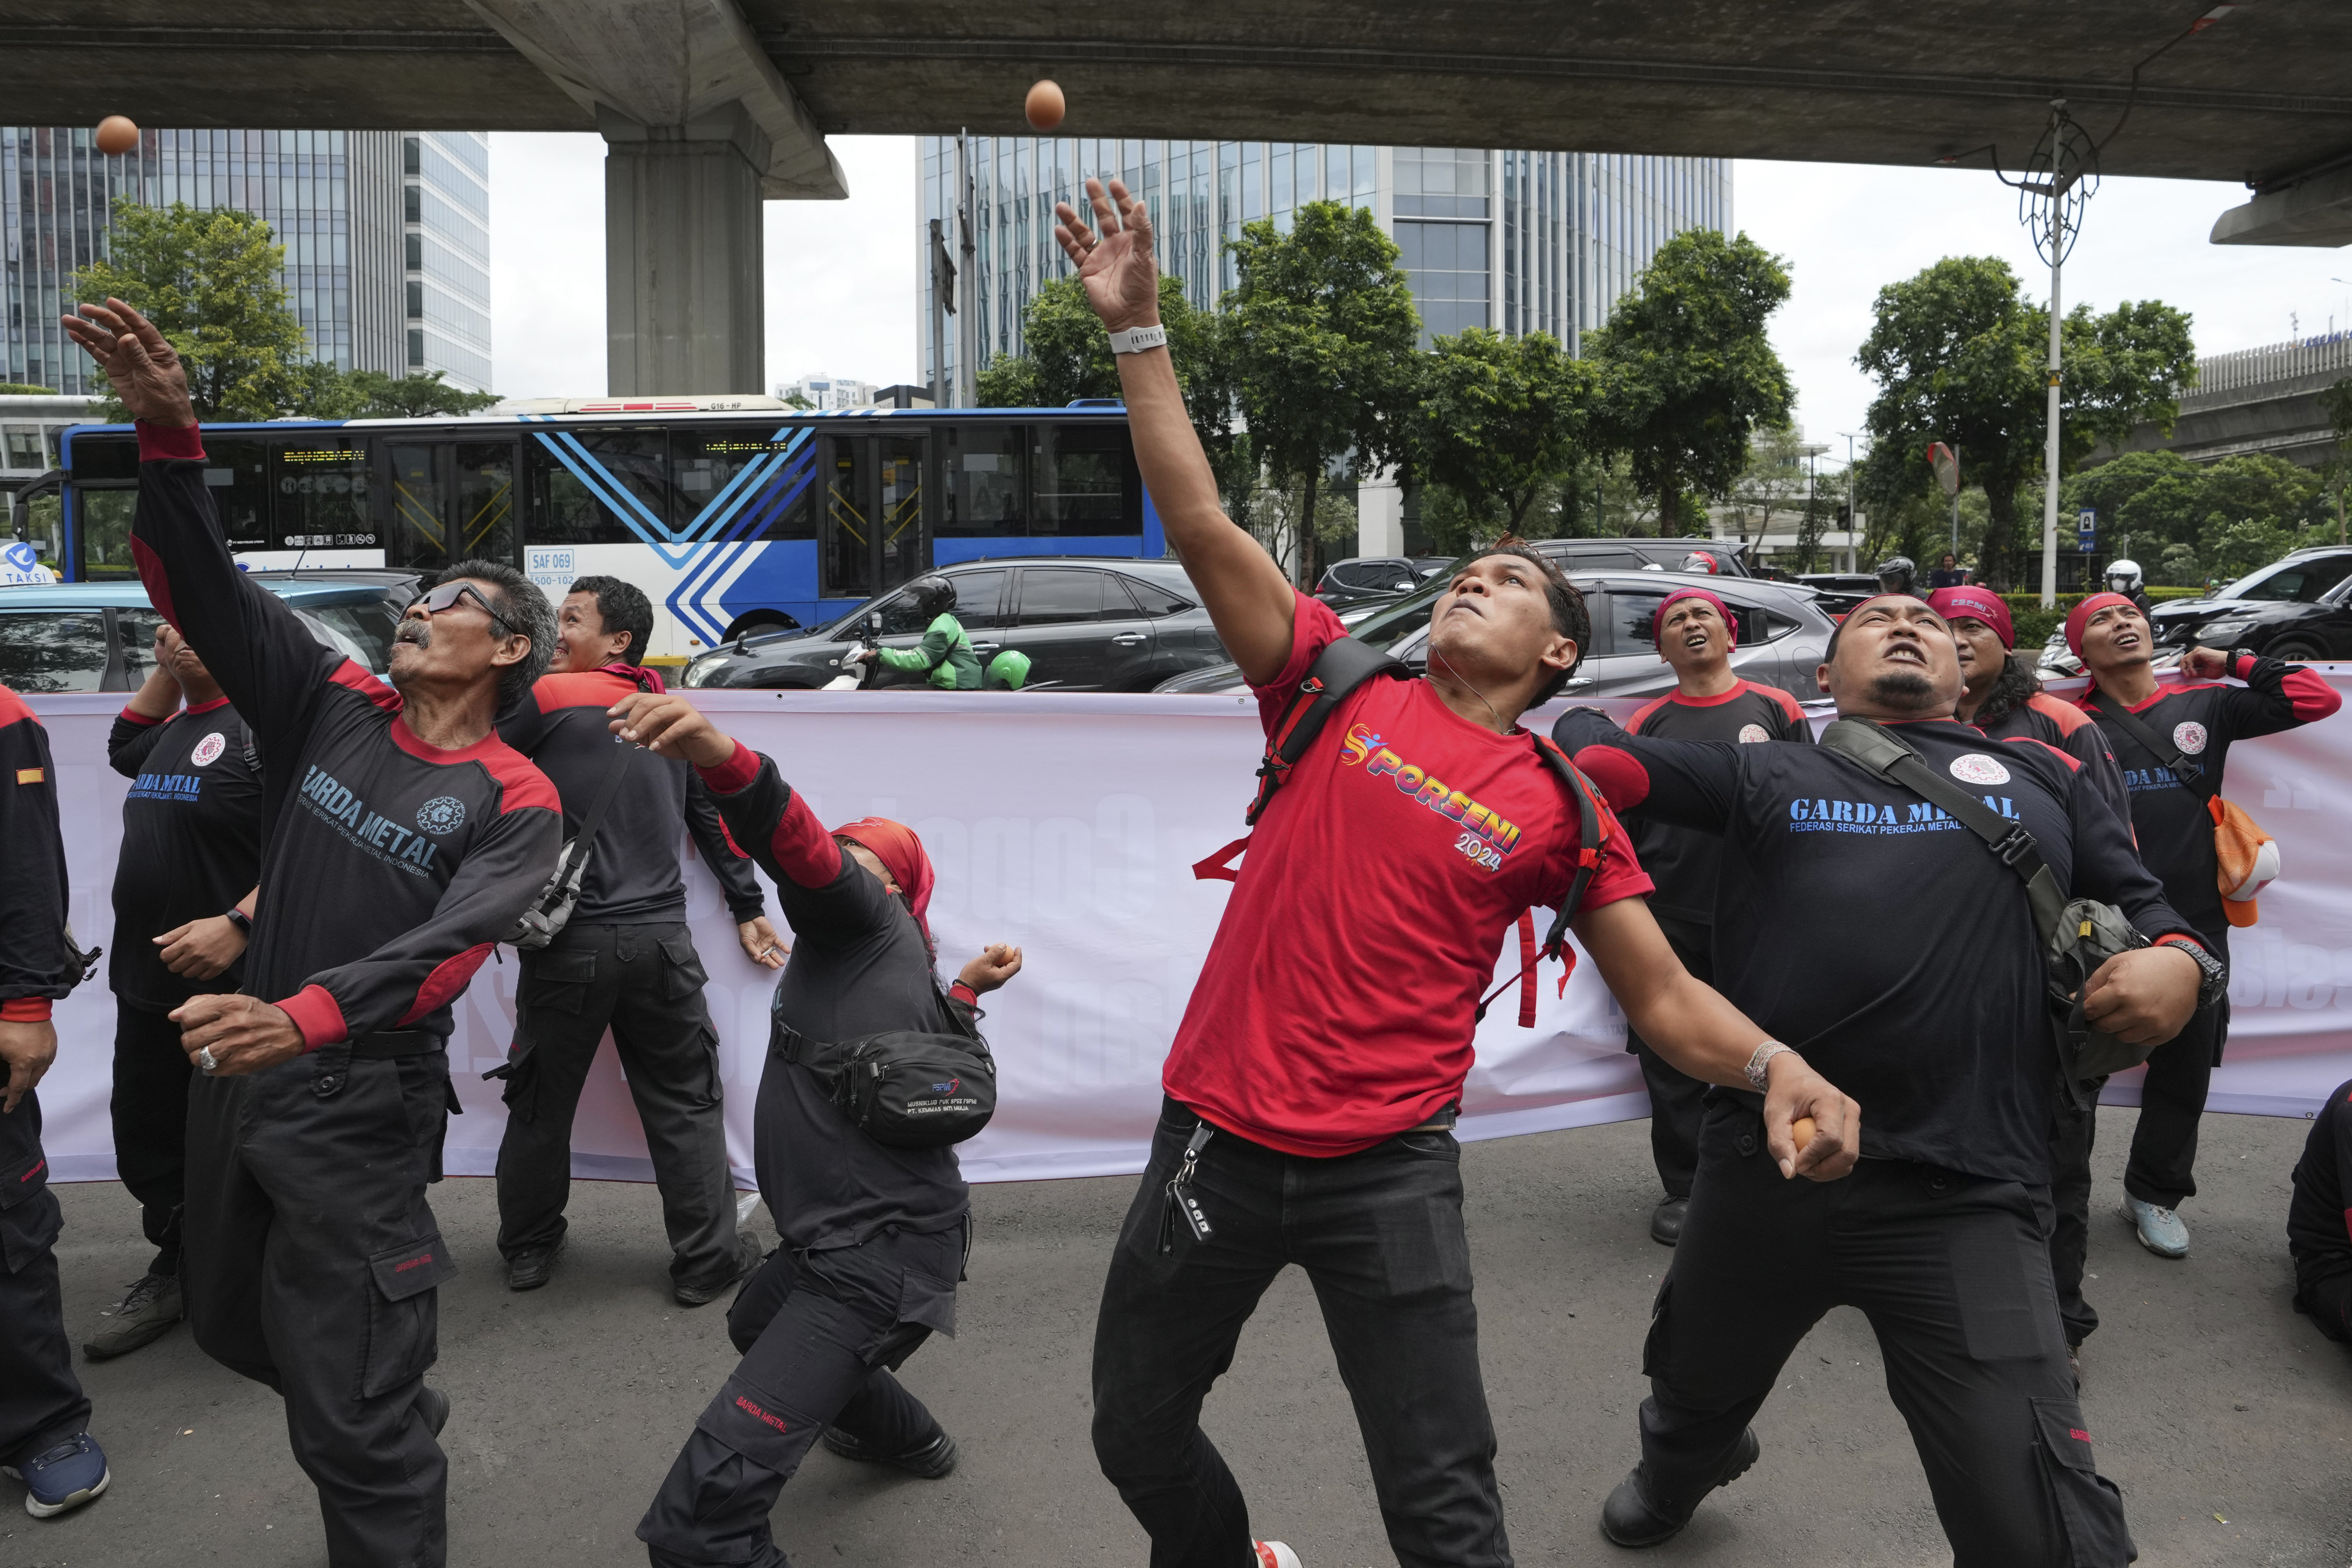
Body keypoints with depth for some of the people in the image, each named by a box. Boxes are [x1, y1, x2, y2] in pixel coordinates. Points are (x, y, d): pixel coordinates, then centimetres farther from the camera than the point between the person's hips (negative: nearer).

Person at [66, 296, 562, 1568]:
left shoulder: (514, 804, -10)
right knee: (232, 1325, 25)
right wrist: (167, 433, -17)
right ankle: (406, 1430, 49)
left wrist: (305, 1015, -41)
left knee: (355, 1422, -2)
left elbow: (451, 944, -25)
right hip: (237, 1071, 7)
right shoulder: (334, 709, 5)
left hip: (359, 1104, -6)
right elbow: (207, 586, -3)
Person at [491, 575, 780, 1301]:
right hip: (661, 937, 3)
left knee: (542, 1102, 15)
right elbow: (713, 814, 16)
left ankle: (528, 1248, 30)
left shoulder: (551, 698, -5)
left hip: (569, 942, -3)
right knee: (685, 1105, 10)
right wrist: (747, 908, 21)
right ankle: (708, 1260, 15)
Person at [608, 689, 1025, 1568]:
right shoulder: (912, 984, 21)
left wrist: (716, 753, -42)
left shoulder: (864, 913, -4)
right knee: (758, 1323, 43)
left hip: (876, 1260, -11)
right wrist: (964, 996, 25)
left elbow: (802, 846, -25)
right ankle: (903, 1438, 58)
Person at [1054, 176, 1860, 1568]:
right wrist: (1138, 329, -6)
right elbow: (1202, 525, -4)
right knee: (1139, 1438, 17)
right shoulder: (1342, 690, 2)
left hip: (1390, 1167, -2)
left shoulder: (1561, 805, 1)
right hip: (1217, 1135, 2)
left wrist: (1778, 1067, -18)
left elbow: (1666, 997, 2)